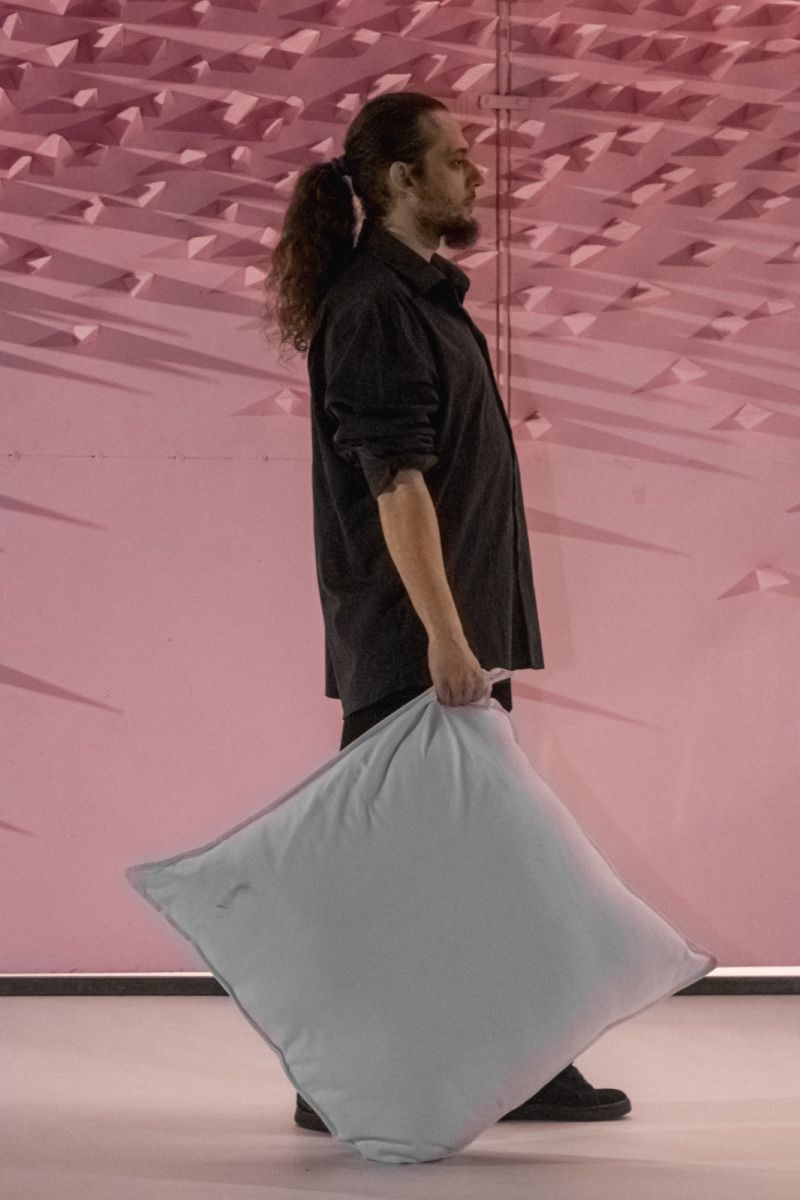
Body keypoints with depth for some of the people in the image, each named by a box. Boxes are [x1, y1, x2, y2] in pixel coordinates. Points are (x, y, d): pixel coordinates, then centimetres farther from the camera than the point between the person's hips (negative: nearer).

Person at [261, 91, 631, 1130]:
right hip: (406, 640, -10)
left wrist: (468, 636, 19)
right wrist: (444, 636, -24)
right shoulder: (376, 307, -15)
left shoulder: (422, 295, 16)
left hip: (457, 627, 10)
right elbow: (395, 483, -21)